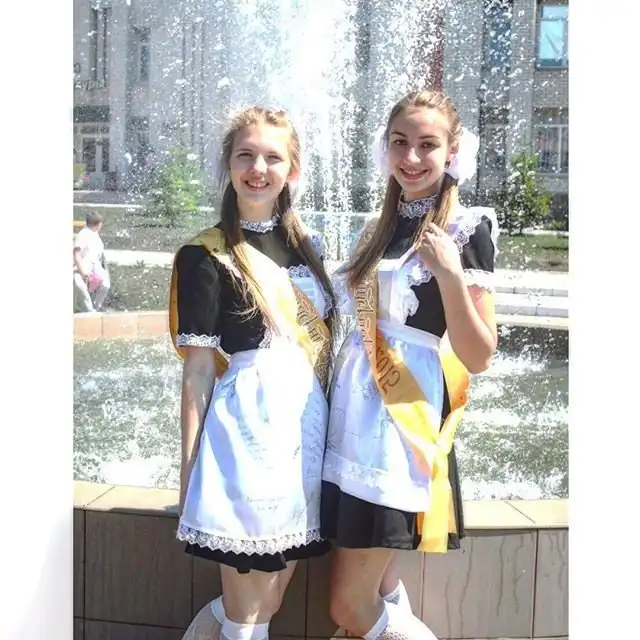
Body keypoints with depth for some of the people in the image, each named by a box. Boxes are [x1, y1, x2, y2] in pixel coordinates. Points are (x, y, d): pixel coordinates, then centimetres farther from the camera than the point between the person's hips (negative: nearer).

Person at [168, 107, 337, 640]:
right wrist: (190, 467, -7)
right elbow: (197, 371, -7)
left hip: (309, 423, 6)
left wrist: (327, 426, 8)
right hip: (248, 427, -6)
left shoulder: (307, 245, 12)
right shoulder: (205, 257, -5)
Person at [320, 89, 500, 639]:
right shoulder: (382, 227, 13)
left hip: (405, 419, -7)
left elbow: (479, 358, -14)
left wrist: (450, 275, -24)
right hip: (354, 409, 7)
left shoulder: (466, 229, -7)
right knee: (378, 589, 15)